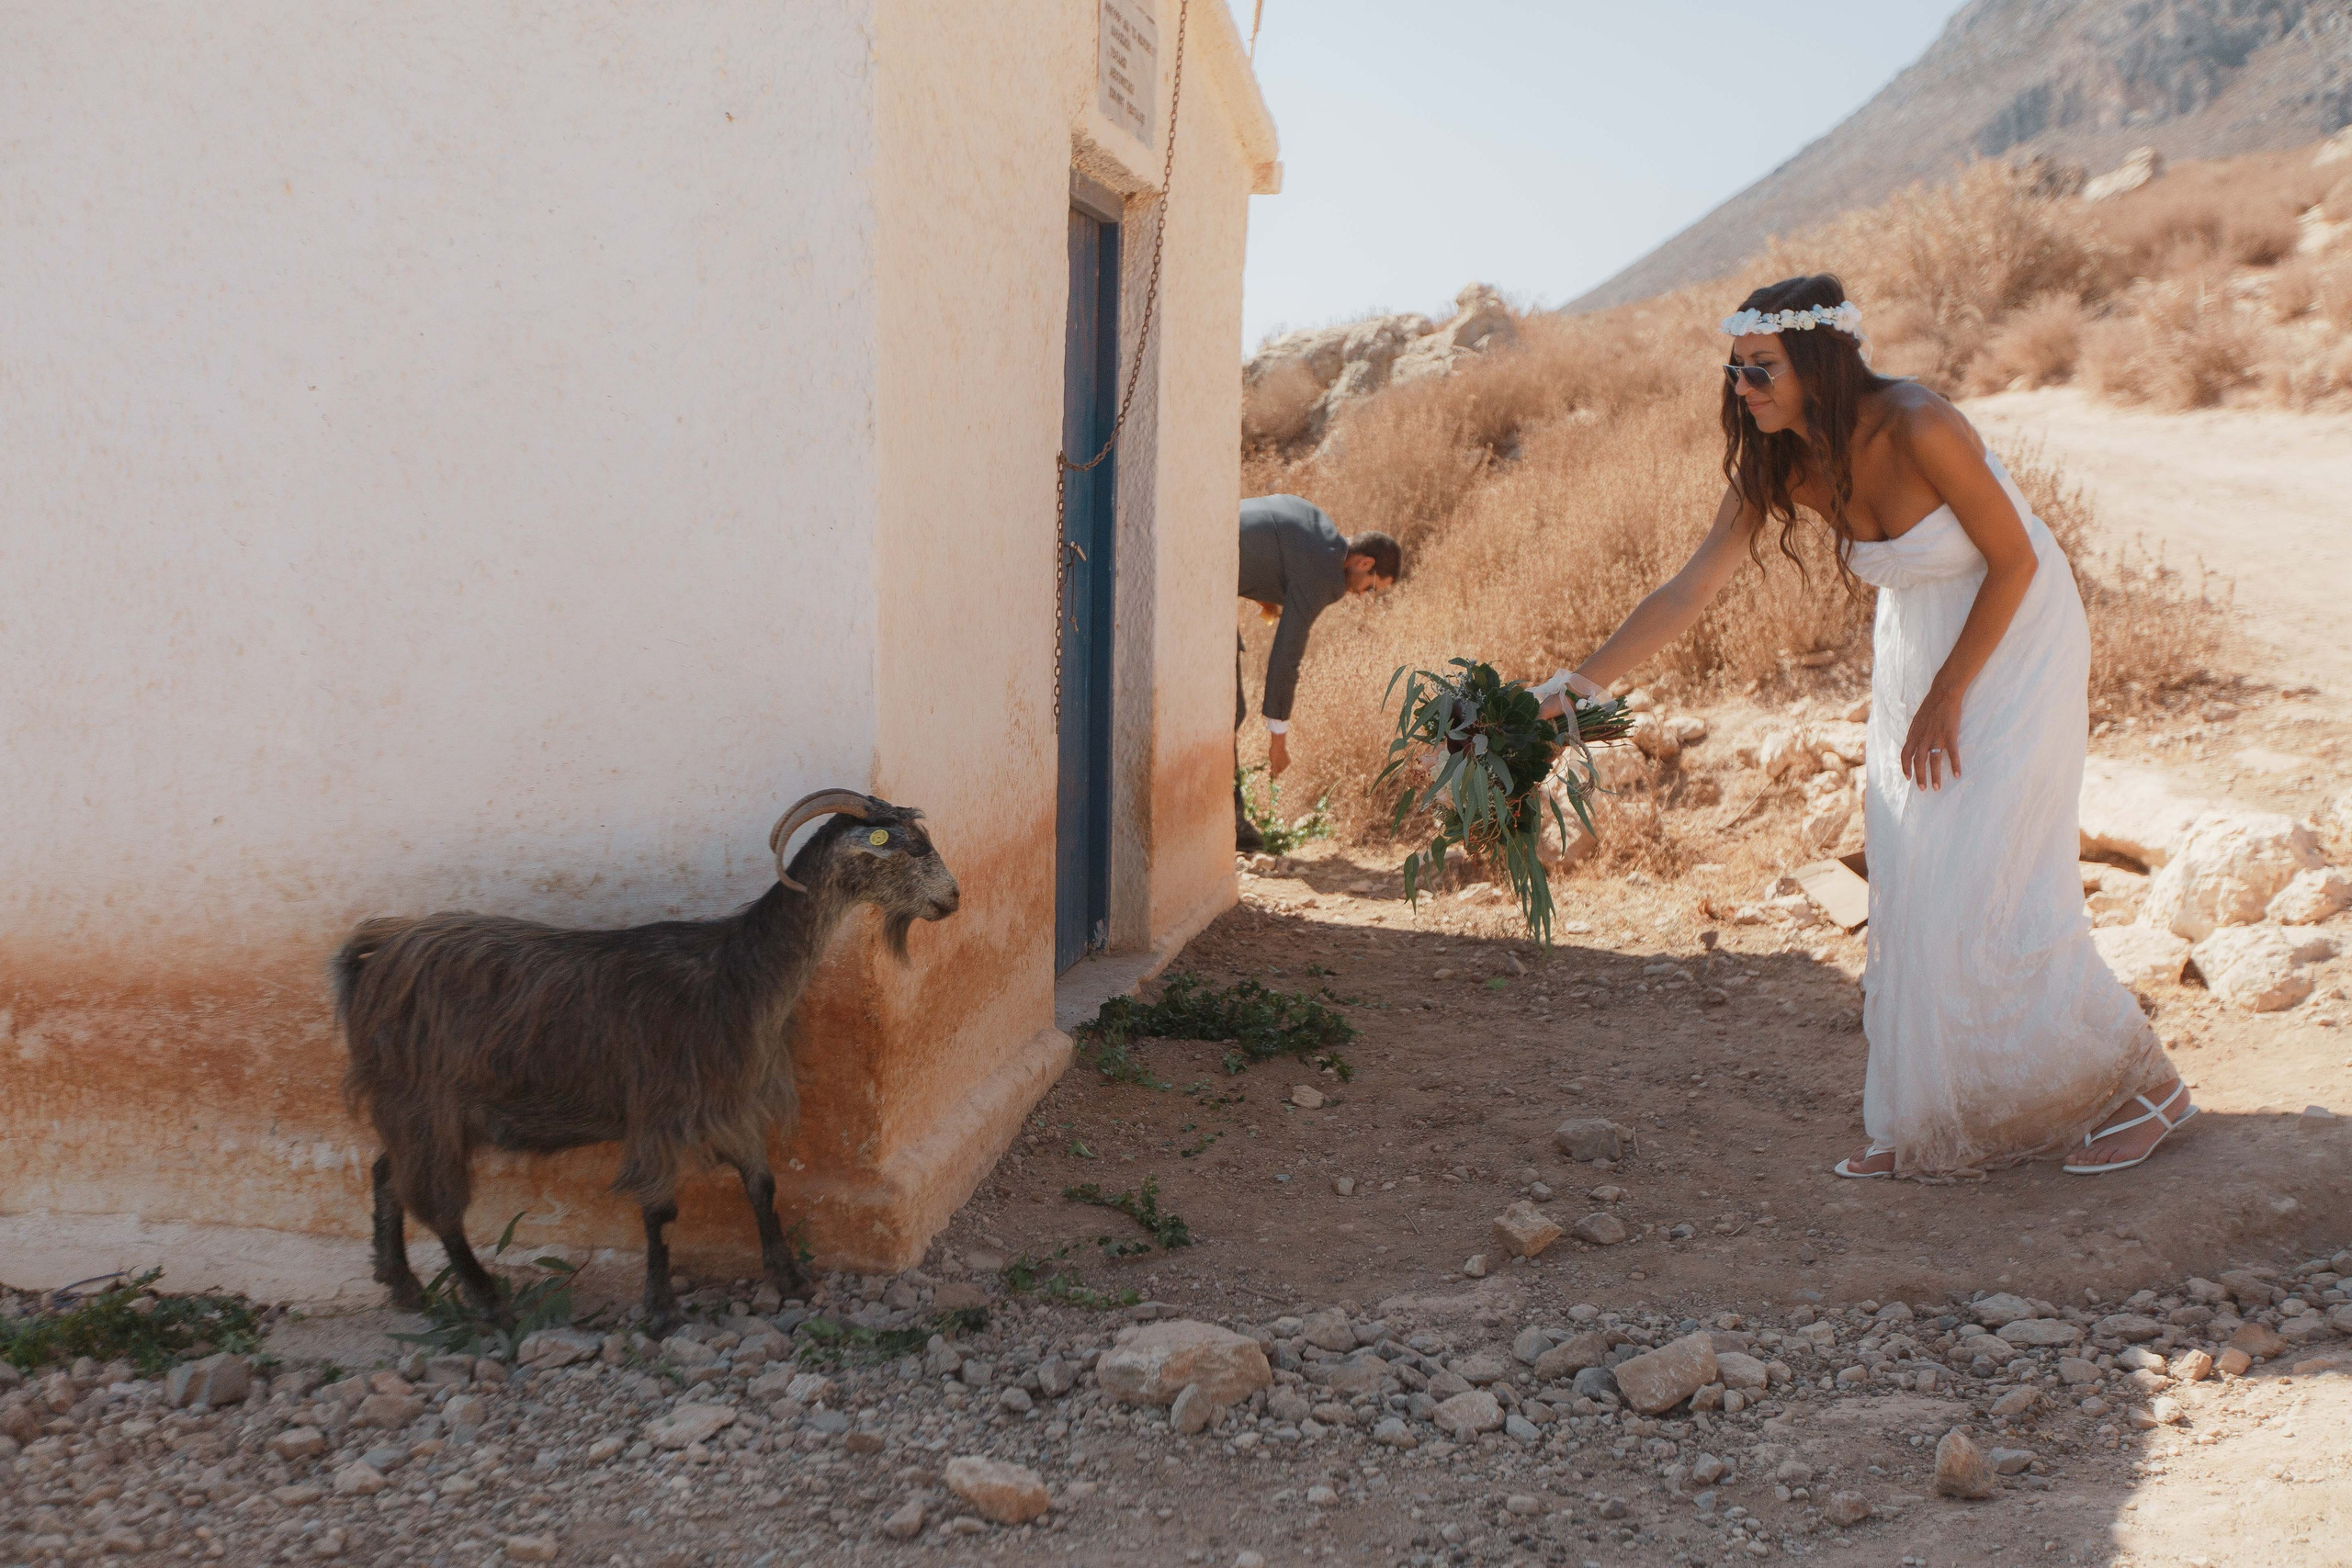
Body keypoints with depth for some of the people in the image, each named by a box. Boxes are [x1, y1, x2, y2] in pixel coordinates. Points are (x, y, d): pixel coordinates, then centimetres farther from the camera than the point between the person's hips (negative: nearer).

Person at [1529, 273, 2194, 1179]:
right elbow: (1689, 591, -9)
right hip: (1914, 648, 6)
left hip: (2013, 639, -6)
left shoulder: (1918, 428, -28)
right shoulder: (1780, 469, -10)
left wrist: (1948, 696, -15)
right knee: (1908, 884, 4)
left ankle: (2142, 1086, 11)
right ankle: (1931, 1127, 14)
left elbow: (2014, 561, -19)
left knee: (1988, 883, -8)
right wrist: (1582, 682, -16)